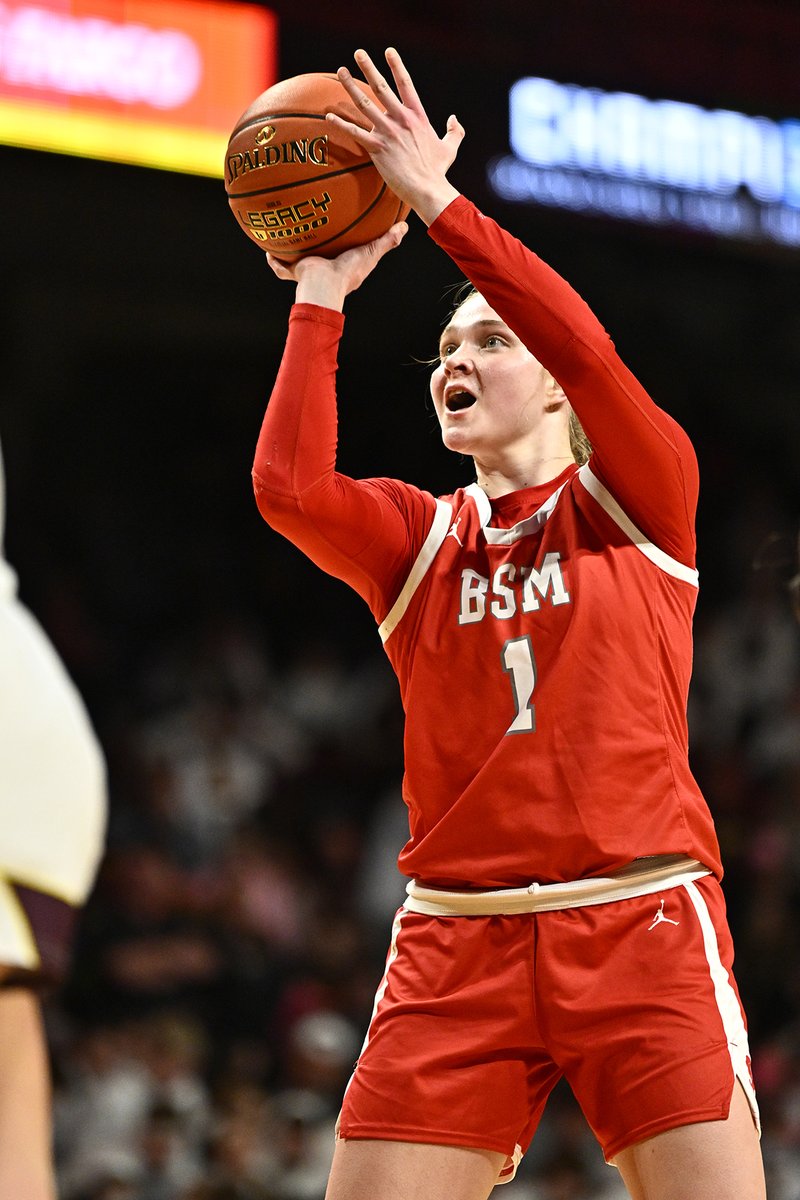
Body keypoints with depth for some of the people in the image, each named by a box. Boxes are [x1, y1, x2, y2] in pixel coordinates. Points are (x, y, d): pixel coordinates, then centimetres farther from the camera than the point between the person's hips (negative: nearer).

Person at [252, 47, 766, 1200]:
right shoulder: (416, 535, 14)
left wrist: (436, 200, -12)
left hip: (641, 927, -2)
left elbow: (585, 347, -12)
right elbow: (288, 486, -7)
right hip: (459, 945, 3)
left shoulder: (640, 497, 7)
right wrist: (320, 298, -2)